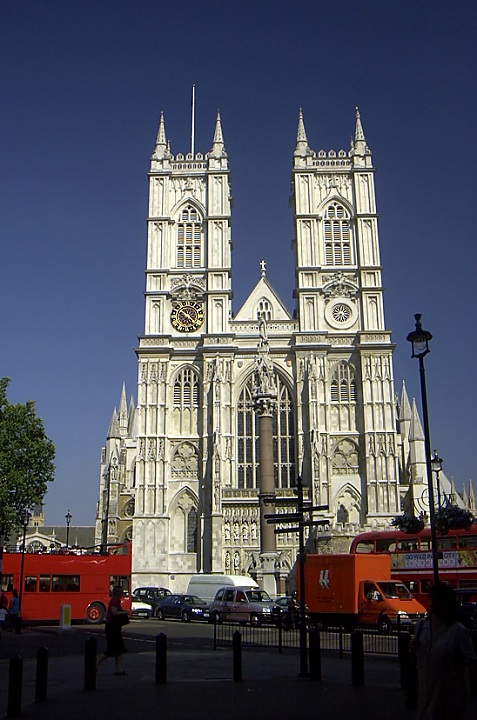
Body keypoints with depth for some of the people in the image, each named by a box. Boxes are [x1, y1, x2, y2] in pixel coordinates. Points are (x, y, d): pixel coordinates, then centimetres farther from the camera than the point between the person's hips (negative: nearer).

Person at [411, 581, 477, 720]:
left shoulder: (459, 631, -14)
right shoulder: (421, 626, 4)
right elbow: (415, 657, 15)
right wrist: (413, 648, -5)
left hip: (450, 693, -5)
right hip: (425, 690, 5)